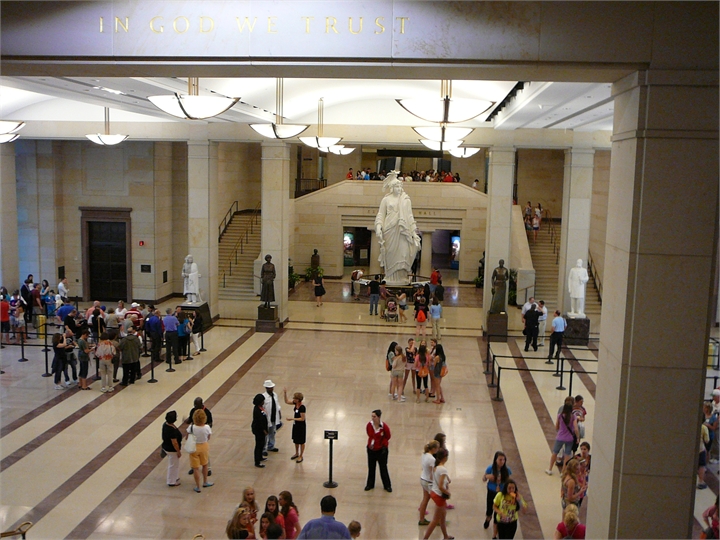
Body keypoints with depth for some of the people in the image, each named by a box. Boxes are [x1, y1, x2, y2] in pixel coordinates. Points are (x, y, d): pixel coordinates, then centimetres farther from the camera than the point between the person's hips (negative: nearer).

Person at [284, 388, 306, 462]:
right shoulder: (295, 404, -5)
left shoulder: (302, 407, -28)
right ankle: (296, 453, 41)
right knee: (296, 440, 23)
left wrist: (292, 419, -26)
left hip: (301, 426, -8)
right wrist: (285, 393, -7)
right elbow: (287, 401, 8)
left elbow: (302, 419, -24)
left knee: (301, 442, 9)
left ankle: (300, 456, 23)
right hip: (295, 425, 8)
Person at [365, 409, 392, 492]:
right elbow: (370, 436, 2)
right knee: (371, 467, 13)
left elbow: (388, 437, -5)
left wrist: (384, 446, -11)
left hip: (381, 449, -3)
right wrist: (371, 443, -10)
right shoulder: (369, 425, -12)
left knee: (383, 468, 7)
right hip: (371, 449, 3)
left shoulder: (384, 426, -20)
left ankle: (387, 486, 20)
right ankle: (370, 485, 28)